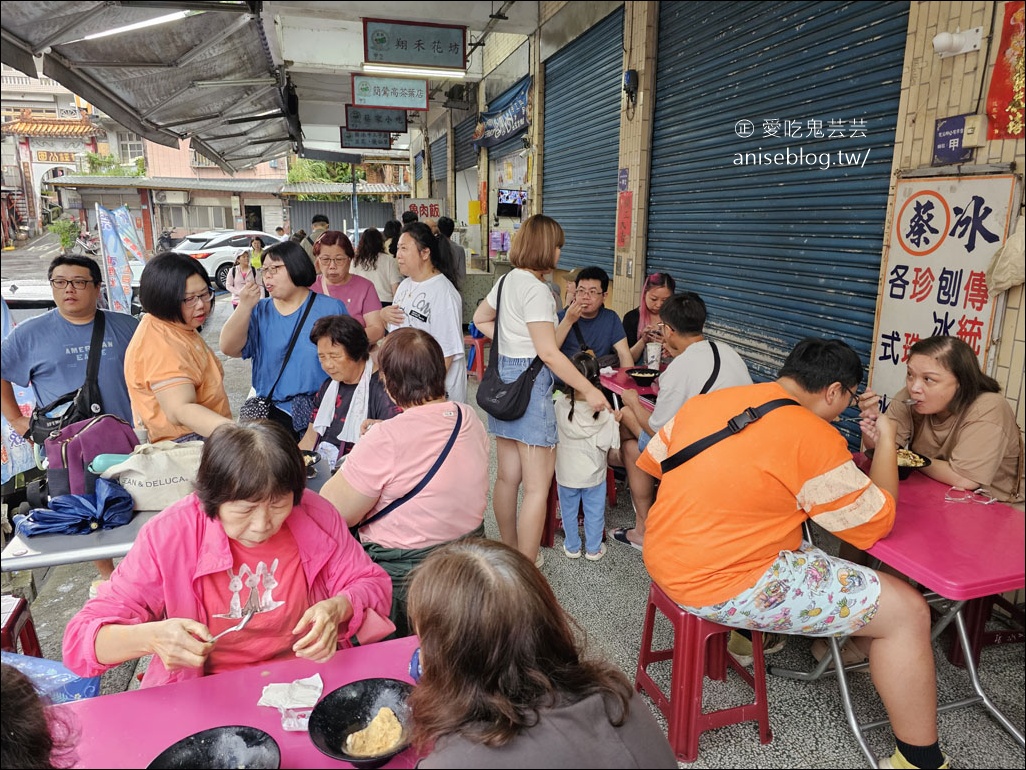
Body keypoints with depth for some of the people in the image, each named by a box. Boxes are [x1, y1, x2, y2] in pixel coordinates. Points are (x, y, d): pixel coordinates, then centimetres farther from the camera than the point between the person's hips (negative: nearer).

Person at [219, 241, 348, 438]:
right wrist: (244, 306, -9)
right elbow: (229, 349, 1)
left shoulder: (331, 308, 6)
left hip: (321, 411, -3)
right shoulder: (260, 311, 14)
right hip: (270, 413, 3)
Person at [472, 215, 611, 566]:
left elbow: (480, 319, 27)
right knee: (537, 486, -3)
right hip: (530, 381, -10)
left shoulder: (507, 280, 11)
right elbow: (548, 352, -21)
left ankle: (508, 552, 31)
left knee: (507, 476, 17)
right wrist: (590, 391, -17)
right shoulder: (535, 288, -16)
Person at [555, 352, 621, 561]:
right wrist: (614, 421, -1)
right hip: (593, 473, -1)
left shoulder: (560, 405, -18)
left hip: (566, 473, 1)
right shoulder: (603, 411, -22)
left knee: (569, 511, 20)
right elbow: (608, 443, -16)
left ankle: (572, 547, 34)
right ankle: (593, 549, 32)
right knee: (594, 512, 18)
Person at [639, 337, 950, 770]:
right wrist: (886, 441, 6)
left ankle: (751, 634, 49)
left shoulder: (705, 401, 2)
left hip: (665, 560, 8)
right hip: (722, 587, -8)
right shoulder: (814, 438, -16)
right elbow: (876, 524, -6)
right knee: (907, 610, 2)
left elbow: (649, 462, 13)